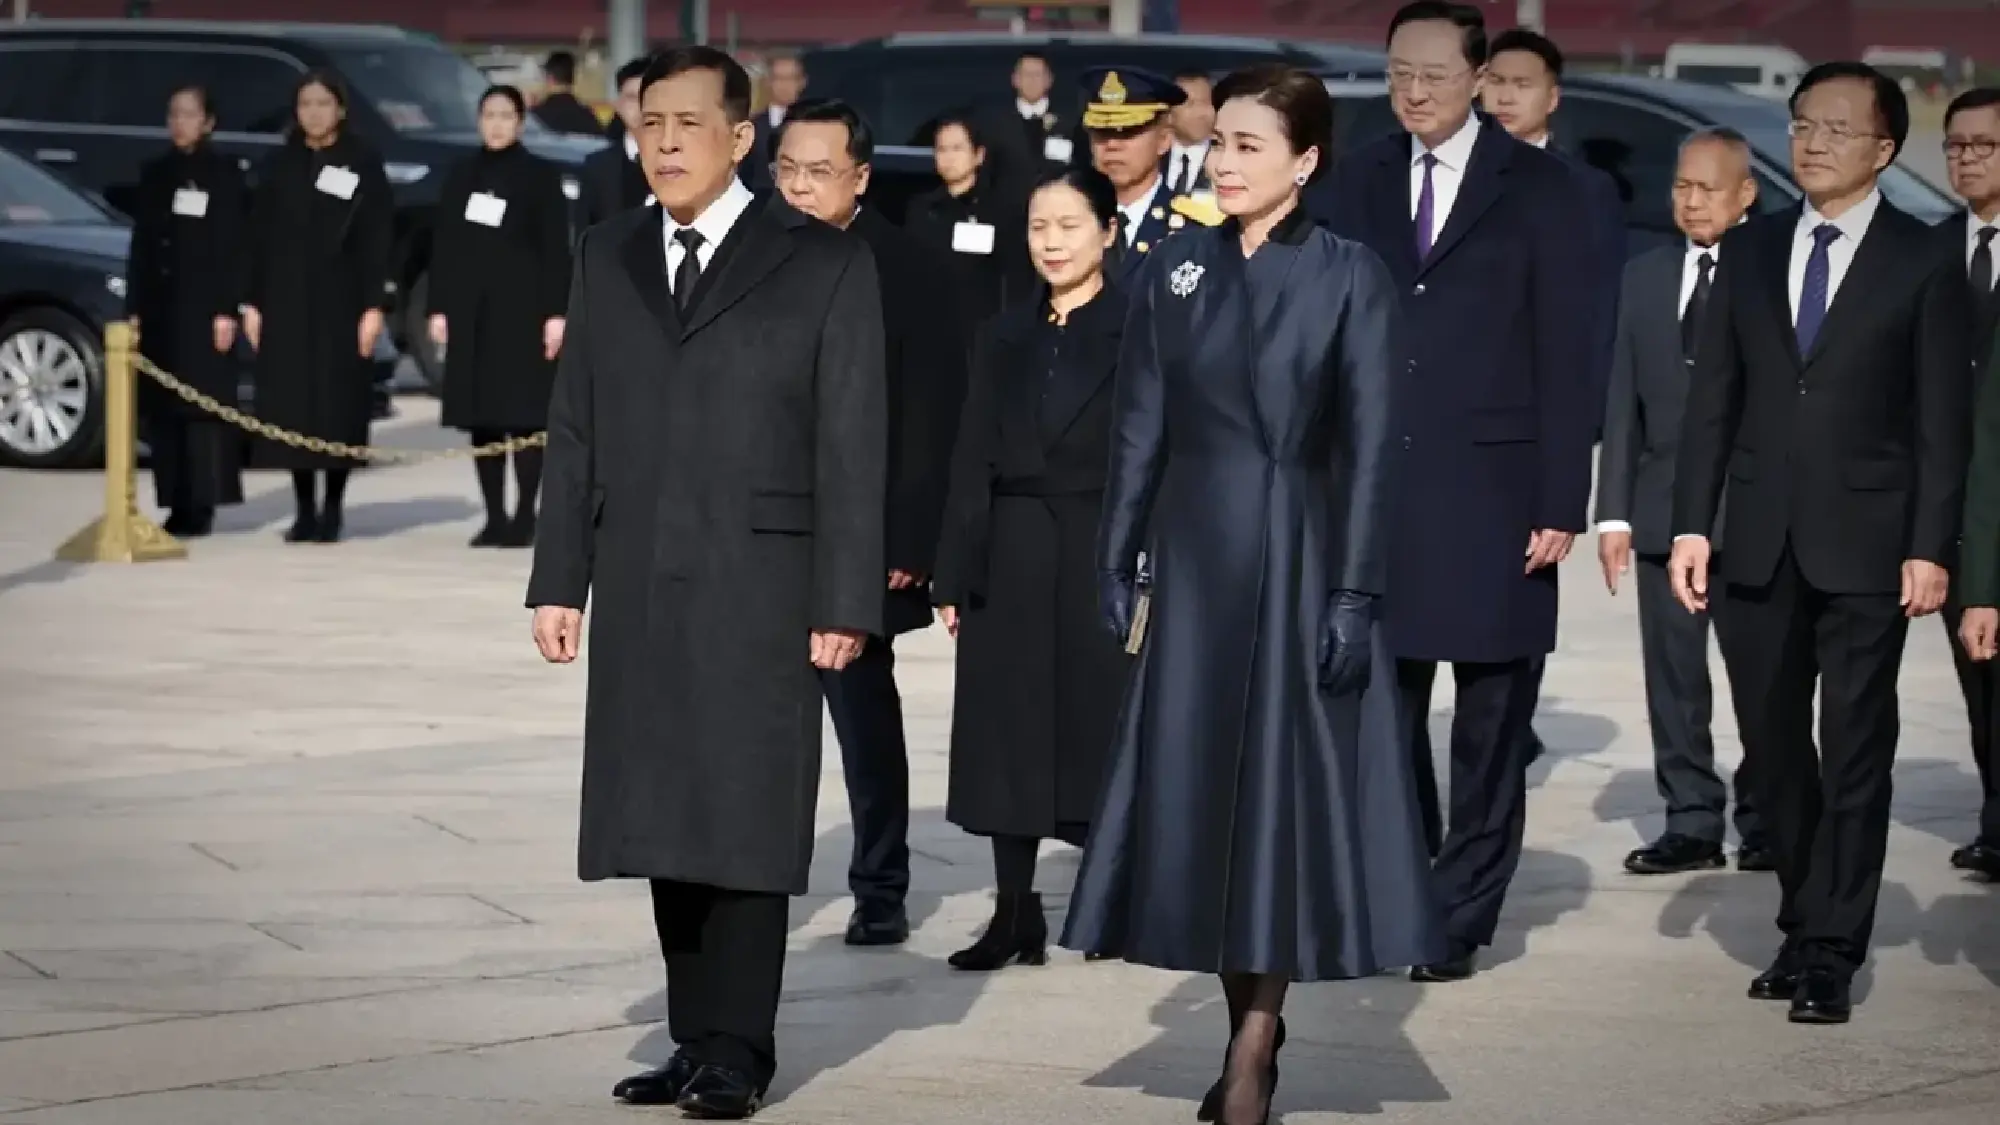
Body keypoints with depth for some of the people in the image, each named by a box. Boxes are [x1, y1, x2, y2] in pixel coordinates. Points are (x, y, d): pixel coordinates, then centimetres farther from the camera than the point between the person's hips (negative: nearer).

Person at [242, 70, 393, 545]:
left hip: (341, 301, -3)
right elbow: (259, 237, 10)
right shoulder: (279, 165, 9)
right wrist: (253, 302, 4)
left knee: (339, 404, -3)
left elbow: (377, 238, -3)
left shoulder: (363, 164, 1)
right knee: (292, 404, 0)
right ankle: (305, 509, 6)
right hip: (286, 301, 3)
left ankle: (332, 508, 5)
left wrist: (374, 305, -10)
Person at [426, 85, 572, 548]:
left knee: (524, 413, -7)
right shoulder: (461, 178, 12)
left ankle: (524, 516, -2)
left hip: (523, 308, -4)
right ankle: (494, 517, 7)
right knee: (481, 415, 2)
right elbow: (444, 246, 12)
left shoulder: (540, 176, 2)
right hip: (471, 311, 4)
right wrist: (439, 308, 6)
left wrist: (555, 313, -9)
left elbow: (556, 249, -2)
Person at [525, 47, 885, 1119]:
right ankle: (695, 1038, 13)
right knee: (667, 817, 6)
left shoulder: (824, 264, -1)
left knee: (747, 818, -2)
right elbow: (574, 429, 12)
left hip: (760, 587, -4)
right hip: (639, 588, 4)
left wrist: (843, 599, -9)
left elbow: (851, 443, -4)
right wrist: (558, 579, 5)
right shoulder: (607, 258, 12)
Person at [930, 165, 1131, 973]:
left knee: (1099, 723, 0)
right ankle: (1014, 913, 8)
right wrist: (955, 577, 5)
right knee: (1009, 733, 3)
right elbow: (973, 465, 9)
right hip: (1013, 558, 4)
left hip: (1102, 554, -4)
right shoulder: (1005, 338, 10)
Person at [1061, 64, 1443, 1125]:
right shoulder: (1174, 269, 6)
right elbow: (1139, 429, 7)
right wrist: (1116, 563, 3)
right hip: (1195, 559, 4)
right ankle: (1247, 1026, 16)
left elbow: (1367, 444, -7)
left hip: (1298, 560, -4)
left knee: (1286, 784, -2)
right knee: (1200, 787, 5)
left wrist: (1354, 593, -12)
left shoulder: (1350, 275, -4)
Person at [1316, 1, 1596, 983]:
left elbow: (1566, 356, -3)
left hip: (1492, 494, -3)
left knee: (1490, 723, 3)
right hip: (1375, 486, 3)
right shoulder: (1359, 181, 9)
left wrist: (1561, 503, -8)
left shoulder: (1536, 189, 0)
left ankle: (1464, 918, 11)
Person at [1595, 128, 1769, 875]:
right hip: (1663, 508, 4)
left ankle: (1766, 822, 11)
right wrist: (1614, 511, 5)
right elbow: (1623, 400, 10)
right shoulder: (1645, 276, 12)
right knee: (1673, 677, 5)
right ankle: (1693, 824, 10)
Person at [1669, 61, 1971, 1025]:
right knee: (1771, 745, 9)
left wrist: (1931, 548, -10)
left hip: (1866, 546, -4)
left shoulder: (1923, 265, -1)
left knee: (1854, 754, -1)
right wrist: (1691, 523, 1)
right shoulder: (1749, 251, 9)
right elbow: (1712, 397, 8)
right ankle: (1805, 926, 23)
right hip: (1760, 543, 4)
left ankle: (1830, 954, 4)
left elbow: (1944, 420, -3)